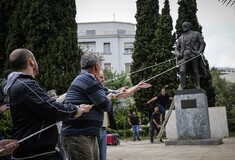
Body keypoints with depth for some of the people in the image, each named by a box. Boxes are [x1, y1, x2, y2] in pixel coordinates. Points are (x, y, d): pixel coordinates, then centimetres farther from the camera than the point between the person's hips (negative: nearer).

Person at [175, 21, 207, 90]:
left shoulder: (196, 34, 15)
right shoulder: (180, 38, 24)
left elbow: (203, 43, 7)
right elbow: (176, 48, 21)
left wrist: (200, 51, -11)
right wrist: (177, 53, -2)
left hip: (194, 55, -2)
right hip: (184, 56, 2)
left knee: (196, 71, 0)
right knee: (182, 71, -15)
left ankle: (198, 88, 7)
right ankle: (181, 86, -9)